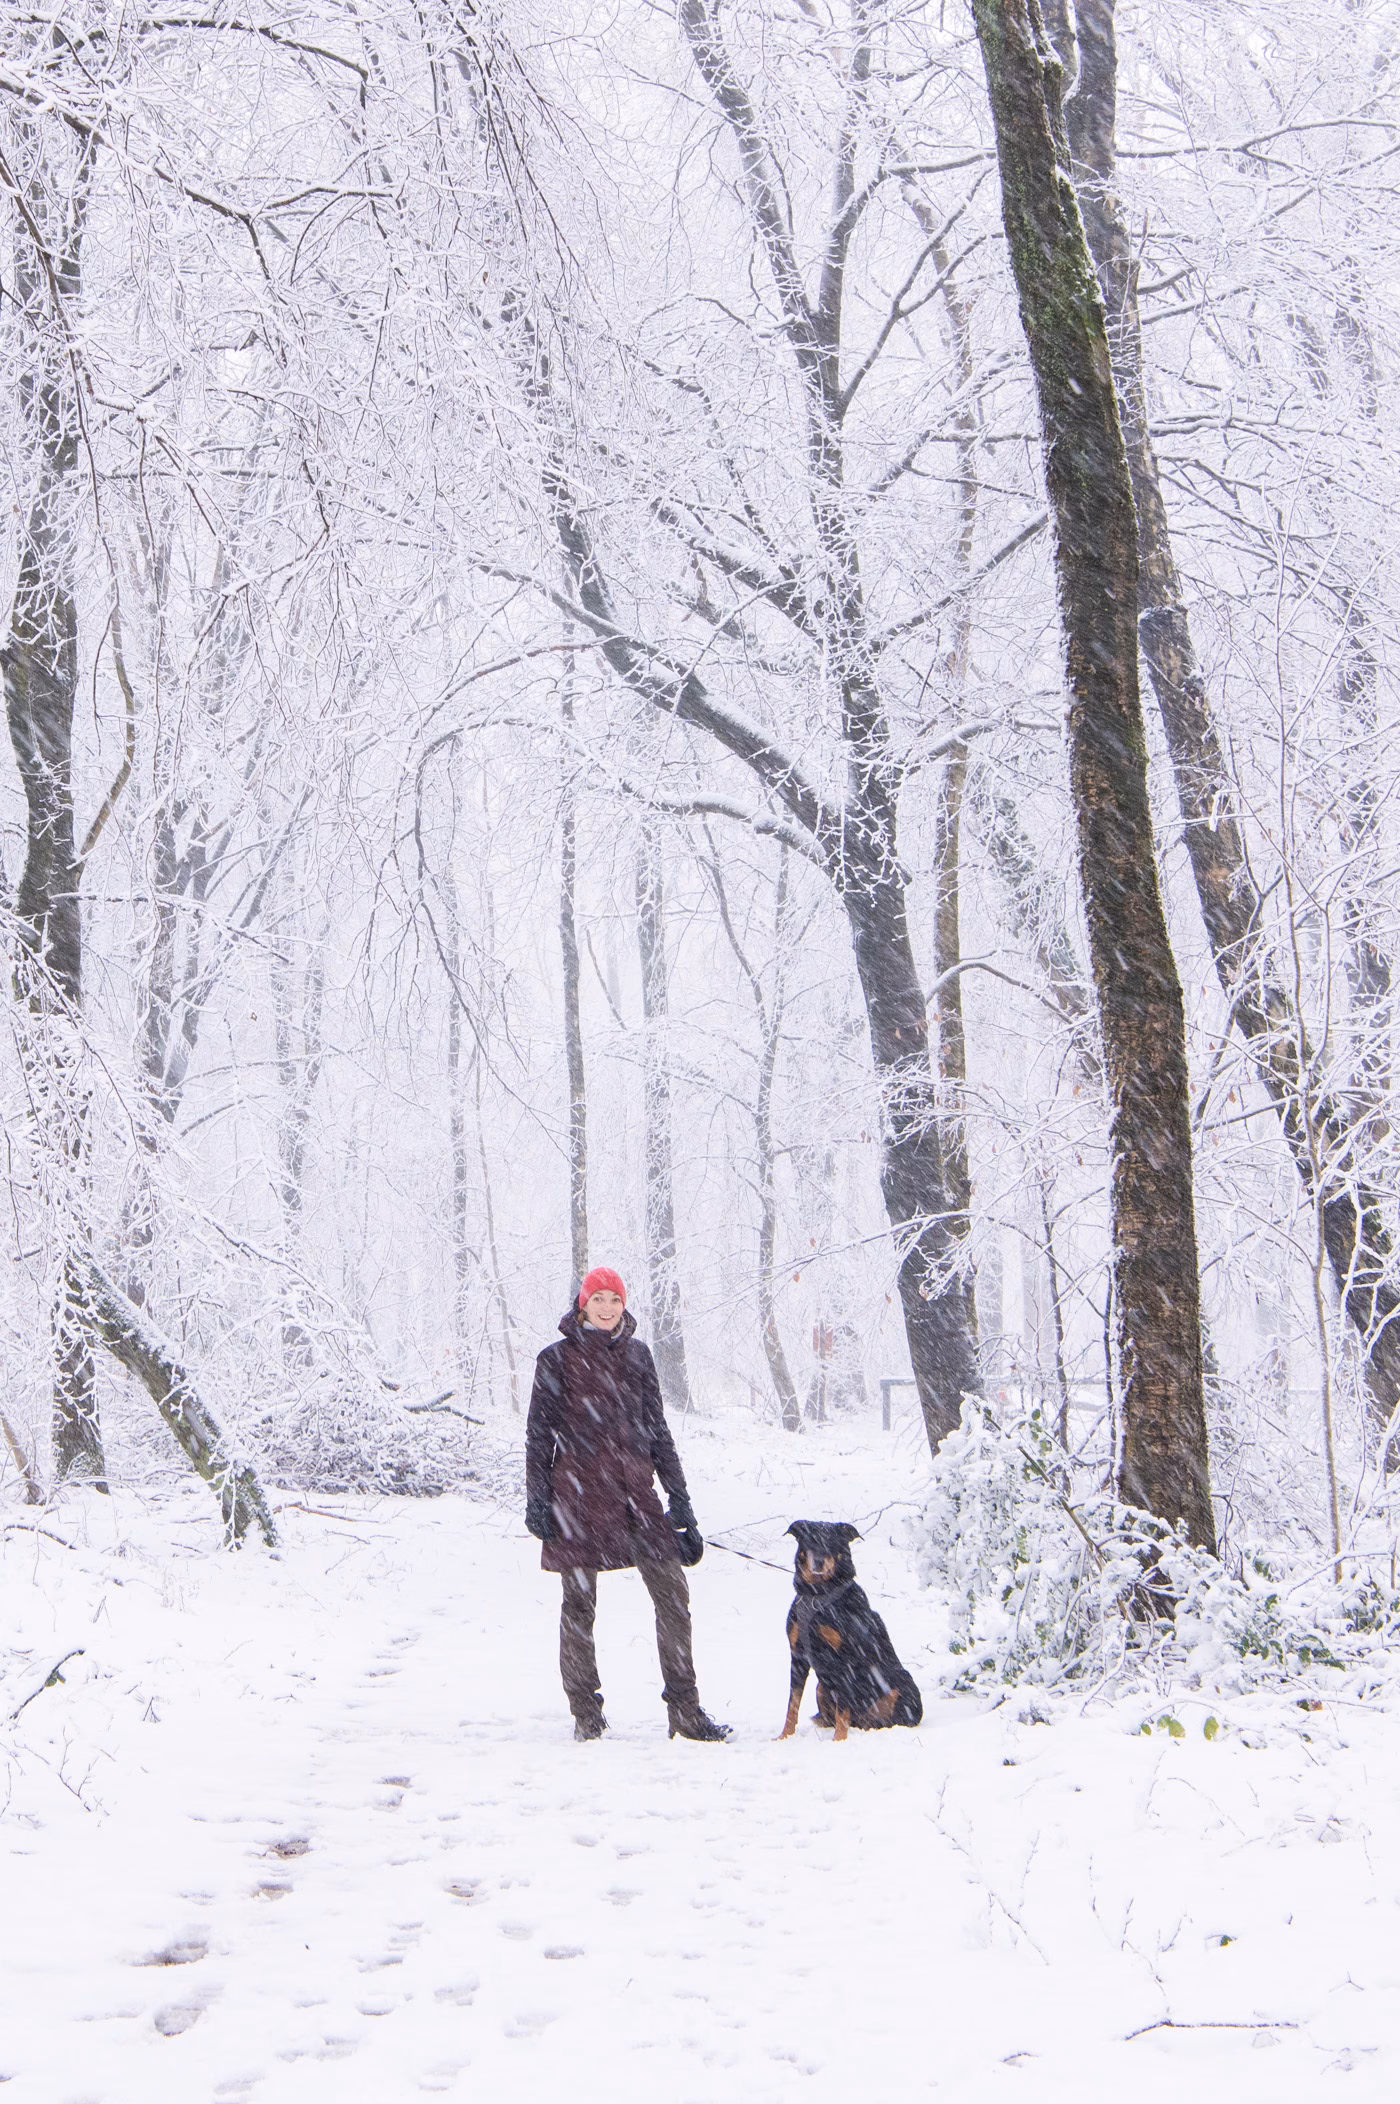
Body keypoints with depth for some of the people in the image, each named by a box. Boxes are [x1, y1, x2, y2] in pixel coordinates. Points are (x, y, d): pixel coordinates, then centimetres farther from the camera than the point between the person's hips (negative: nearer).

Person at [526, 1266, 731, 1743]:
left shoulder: (635, 1354, 13)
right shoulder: (557, 1359, 2)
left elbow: (656, 1428, 16)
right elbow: (539, 1435, 2)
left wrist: (679, 1497, 12)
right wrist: (537, 1501, -5)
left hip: (635, 1490, 3)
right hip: (578, 1493, -3)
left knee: (672, 1593, -4)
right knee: (579, 1604, 1)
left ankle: (685, 1711, 1)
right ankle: (587, 1715, 12)